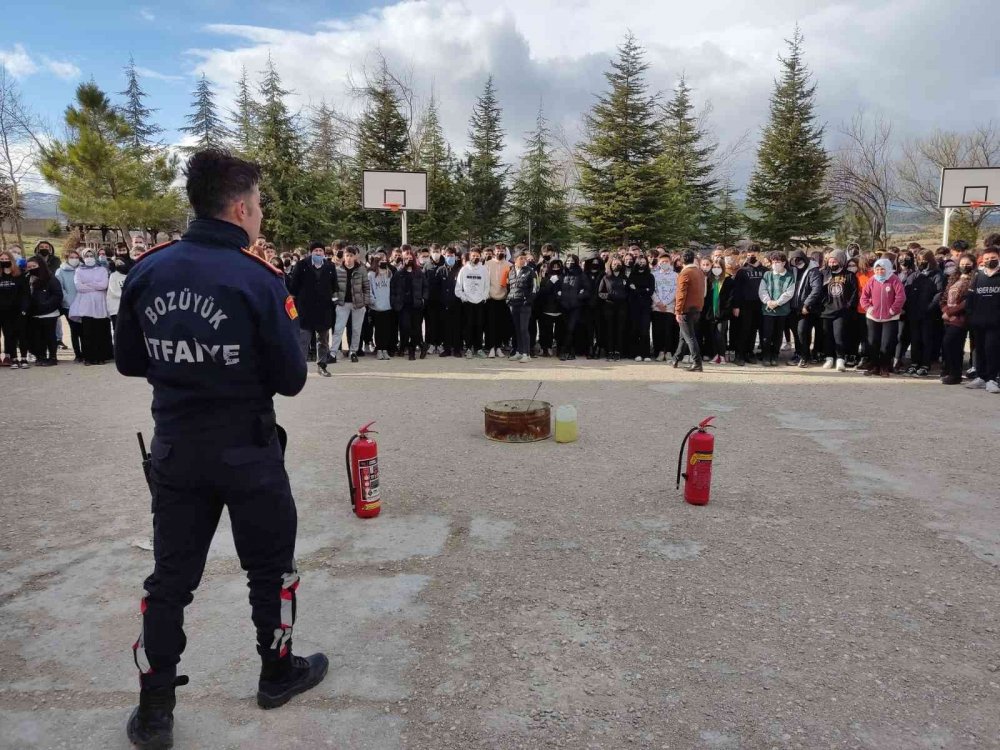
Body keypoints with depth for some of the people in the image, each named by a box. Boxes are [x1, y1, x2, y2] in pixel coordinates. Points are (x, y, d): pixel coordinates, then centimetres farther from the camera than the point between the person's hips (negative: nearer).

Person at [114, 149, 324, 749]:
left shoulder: (147, 271, -2)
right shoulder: (259, 279, -17)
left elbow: (129, 363, 7)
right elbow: (291, 380, -13)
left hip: (174, 448, 4)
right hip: (248, 450, -4)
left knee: (171, 577, 15)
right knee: (270, 566, 16)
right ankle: (279, 673, 35)